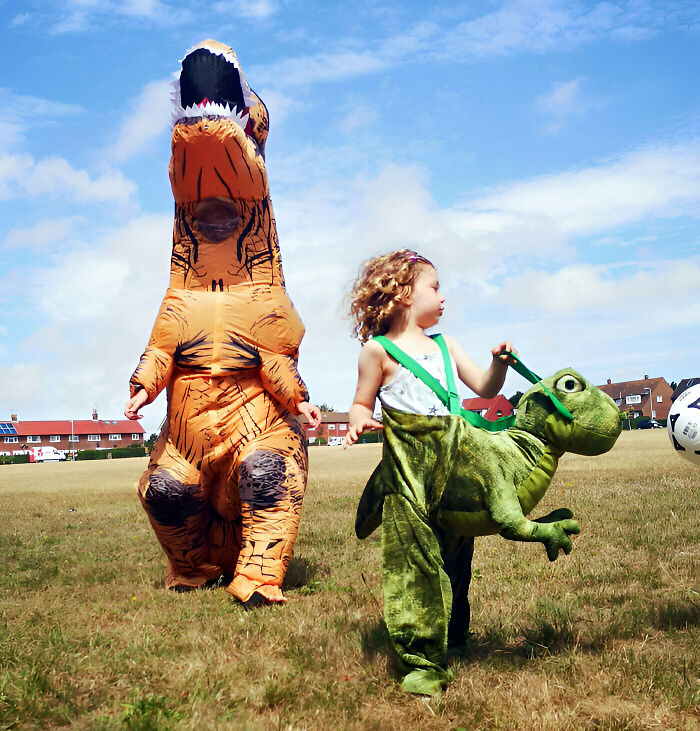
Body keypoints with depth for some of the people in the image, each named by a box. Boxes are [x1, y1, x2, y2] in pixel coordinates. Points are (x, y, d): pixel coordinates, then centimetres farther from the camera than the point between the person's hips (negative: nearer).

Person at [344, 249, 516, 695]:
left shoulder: (444, 345, 18)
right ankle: (422, 662, -6)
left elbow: (484, 388, 18)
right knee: (414, 560, -10)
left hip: (452, 461, 6)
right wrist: (360, 422, -14)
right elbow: (362, 404, 7)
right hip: (407, 467, -6)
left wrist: (500, 364, 0)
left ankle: (452, 645, 29)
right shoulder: (378, 349, 2)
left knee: (454, 557, 12)